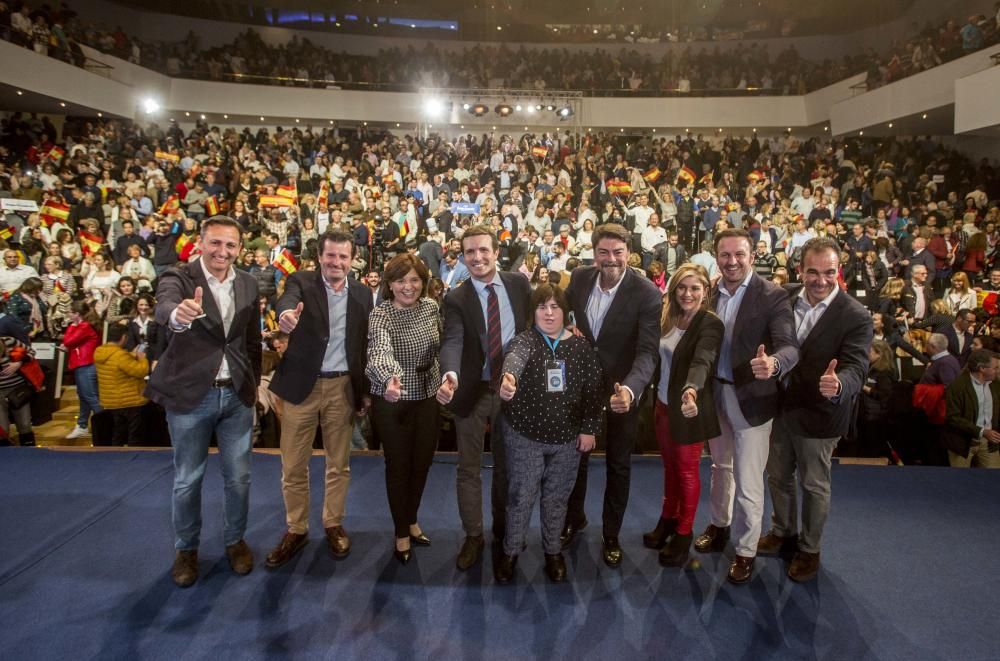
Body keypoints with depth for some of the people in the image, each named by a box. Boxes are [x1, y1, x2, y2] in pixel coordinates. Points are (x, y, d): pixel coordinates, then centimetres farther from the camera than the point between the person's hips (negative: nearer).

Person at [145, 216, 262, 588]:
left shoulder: (248, 284, 3)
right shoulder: (178, 276, -11)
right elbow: (164, 308, -33)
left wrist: (254, 383, 9)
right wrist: (179, 314, -56)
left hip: (237, 394, 3)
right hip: (190, 394, -3)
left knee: (239, 477, 12)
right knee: (187, 480, 12)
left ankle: (235, 540, 34)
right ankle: (186, 549, 33)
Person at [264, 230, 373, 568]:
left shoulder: (362, 293, 5)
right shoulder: (301, 281, -3)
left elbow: (365, 343, 7)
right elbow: (287, 300, -27)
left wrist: (366, 389, 5)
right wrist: (286, 314, -51)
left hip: (343, 387, 2)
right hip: (302, 384, -1)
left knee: (339, 463, 12)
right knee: (293, 466, 8)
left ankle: (334, 524, 31)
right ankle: (296, 529, 27)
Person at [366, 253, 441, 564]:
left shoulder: (430, 306, -2)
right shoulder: (380, 314, -20)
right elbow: (380, 350, -39)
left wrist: (443, 381, 13)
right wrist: (390, 379, -58)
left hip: (428, 397, 5)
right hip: (393, 400, -5)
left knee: (423, 462, 17)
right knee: (398, 465, 9)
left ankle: (412, 520, 41)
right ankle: (401, 533, 30)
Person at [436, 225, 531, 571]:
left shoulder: (519, 284, -2)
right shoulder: (456, 298, -11)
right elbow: (452, 341, -25)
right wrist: (450, 374, -43)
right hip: (472, 390, -2)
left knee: (507, 463, 17)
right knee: (469, 468, 9)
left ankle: (503, 527, 38)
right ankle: (473, 536, 27)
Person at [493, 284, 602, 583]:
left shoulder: (581, 346, -1)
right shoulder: (525, 339, -10)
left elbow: (593, 389, 3)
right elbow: (514, 356, -35)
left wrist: (589, 428, -2)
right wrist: (509, 376, -57)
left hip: (567, 437, 2)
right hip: (524, 434, -2)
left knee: (557, 497, 15)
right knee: (521, 496, 8)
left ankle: (553, 552, 36)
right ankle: (511, 551, 30)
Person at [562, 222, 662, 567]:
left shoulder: (647, 293, -21)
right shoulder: (580, 277, -9)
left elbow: (648, 351, -28)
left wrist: (630, 388, -46)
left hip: (621, 389, -3)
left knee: (618, 464, 14)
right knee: (575, 456, 19)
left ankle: (611, 535, 35)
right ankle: (574, 518, 43)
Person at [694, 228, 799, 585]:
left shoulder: (773, 296, -16)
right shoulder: (712, 292, -1)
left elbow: (791, 346, -25)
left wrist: (773, 363, -46)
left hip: (751, 399, -5)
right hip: (716, 394, 5)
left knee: (748, 482, 4)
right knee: (721, 466, 24)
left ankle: (745, 549, 26)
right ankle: (720, 524, 47)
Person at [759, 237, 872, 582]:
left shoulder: (856, 316, -17)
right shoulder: (785, 299, -4)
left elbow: (856, 367, -26)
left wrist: (838, 385, -46)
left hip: (818, 414, -4)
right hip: (780, 407, 4)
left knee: (814, 485, 14)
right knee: (778, 476, 21)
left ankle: (809, 548, 37)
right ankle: (783, 532, 46)